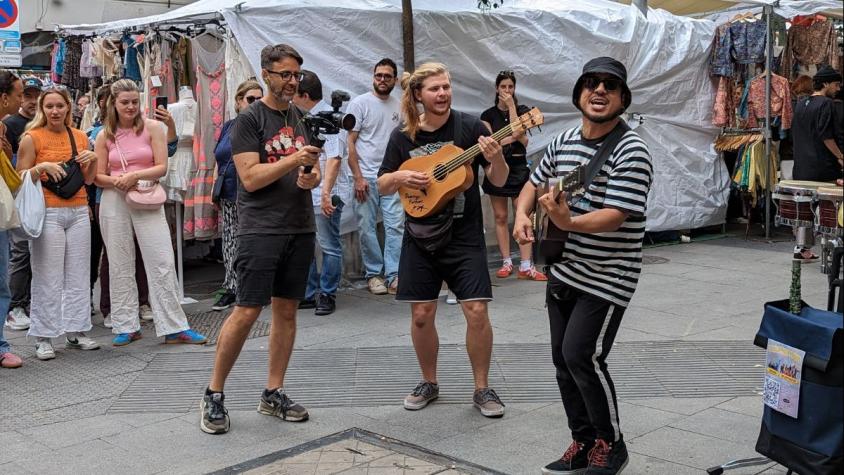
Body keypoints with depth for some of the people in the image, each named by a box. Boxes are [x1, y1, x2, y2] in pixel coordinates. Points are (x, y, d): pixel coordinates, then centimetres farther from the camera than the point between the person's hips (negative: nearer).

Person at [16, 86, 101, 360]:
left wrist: (93, 159, 1)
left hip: (79, 212, 5)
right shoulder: (32, 138, -1)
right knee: (48, 278, -4)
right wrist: (41, 167, -17)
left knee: (78, 276, 7)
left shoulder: (80, 137, 12)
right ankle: (43, 338, 4)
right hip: (48, 213, -4)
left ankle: (75, 332, 16)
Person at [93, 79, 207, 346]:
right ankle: (126, 327, 17)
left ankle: (174, 328, 0)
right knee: (119, 266, 7)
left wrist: (135, 175, -18)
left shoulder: (152, 128, 0)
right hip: (114, 203, 2)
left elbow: (162, 167, -4)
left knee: (163, 263, -5)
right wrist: (116, 181, -13)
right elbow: (98, 177, 7)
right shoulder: (105, 136, 6)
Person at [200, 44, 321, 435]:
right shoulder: (249, 119, -5)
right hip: (261, 229, -6)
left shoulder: (300, 117, 15)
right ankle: (213, 394, 5)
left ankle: (273, 393, 17)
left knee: (286, 310, 8)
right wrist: (294, 160, -20)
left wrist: (311, 178, -1)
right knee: (247, 311, -9)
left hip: (300, 227, 6)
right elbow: (251, 178, -13)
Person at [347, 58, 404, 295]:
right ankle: (373, 274, 14)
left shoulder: (399, 106, 11)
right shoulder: (359, 103, -3)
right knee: (367, 228, 2)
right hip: (366, 177, -3)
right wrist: (358, 177, -12)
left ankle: (393, 276, 2)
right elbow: (349, 143, -6)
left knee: (396, 226, -2)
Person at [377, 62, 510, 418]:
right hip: (419, 238, 2)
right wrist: (400, 178, -14)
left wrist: (496, 158, -26)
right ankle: (429, 383, 25)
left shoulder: (470, 127, -6)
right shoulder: (403, 136, 1)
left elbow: (499, 181, -4)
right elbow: (382, 186, 7)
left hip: (465, 236, -2)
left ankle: (482, 389, 10)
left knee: (476, 311, -7)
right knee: (421, 314, 5)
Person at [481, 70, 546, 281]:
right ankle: (507, 262, 11)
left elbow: (517, 132, -11)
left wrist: (511, 106, -9)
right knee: (500, 217, 4)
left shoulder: (522, 111, 6)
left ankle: (525, 266, -10)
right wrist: (515, 138, -12)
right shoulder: (488, 115, 6)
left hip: (518, 167, -1)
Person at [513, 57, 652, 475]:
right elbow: (534, 184, 21)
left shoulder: (630, 152, -16)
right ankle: (584, 441, 25)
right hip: (563, 271, 8)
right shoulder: (563, 142, 7)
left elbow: (615, 216, -25)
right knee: (563, 358, 10)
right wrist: (522, 215, 1)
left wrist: (567, 222, -39)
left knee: (581, 356, -13)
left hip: (607, 279, -8)